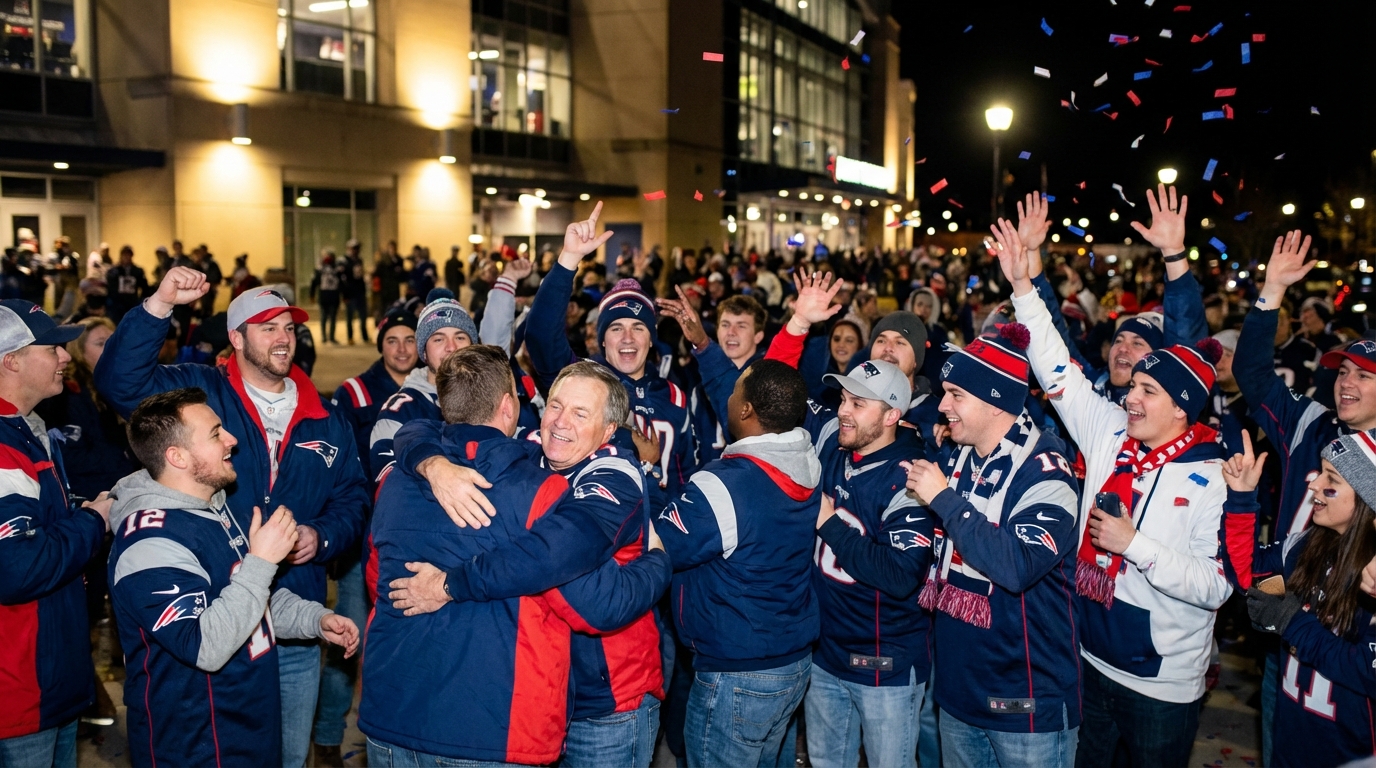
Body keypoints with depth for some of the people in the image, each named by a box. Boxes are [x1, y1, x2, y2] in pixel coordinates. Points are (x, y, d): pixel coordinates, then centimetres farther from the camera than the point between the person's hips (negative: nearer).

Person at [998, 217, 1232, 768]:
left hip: (1161, 688, -5)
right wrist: (1022, 284, -6)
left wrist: (1135, 544, -25)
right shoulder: (1110, 434, -2)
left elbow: (1217, 586, -21)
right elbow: (1057, 369, -1)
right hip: (1088, 662, 5)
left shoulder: (1213, 478, -16)